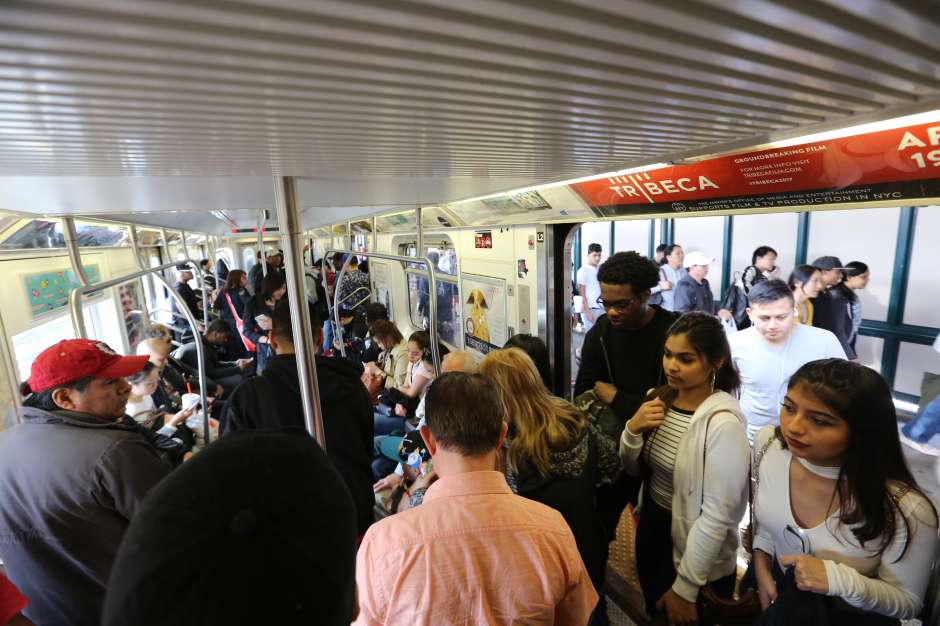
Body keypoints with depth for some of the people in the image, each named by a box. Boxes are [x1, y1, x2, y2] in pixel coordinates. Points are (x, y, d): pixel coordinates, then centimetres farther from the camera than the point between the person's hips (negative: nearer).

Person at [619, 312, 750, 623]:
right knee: (654, 614, 28)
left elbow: (716, 517, -24)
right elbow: (633, 469, 2)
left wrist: (685, 588, -15)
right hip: (651, 530, 6)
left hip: (697, 562, -6)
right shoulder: (660, 398, -6)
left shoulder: (722, 423, -27)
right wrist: (632, 430, -18)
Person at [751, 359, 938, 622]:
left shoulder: (906, 510, -31)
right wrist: (761, 564, -12)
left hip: (849, 616, -2)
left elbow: (908, 603, -16)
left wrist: (839, 580, -32)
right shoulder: (768, 444, -20)